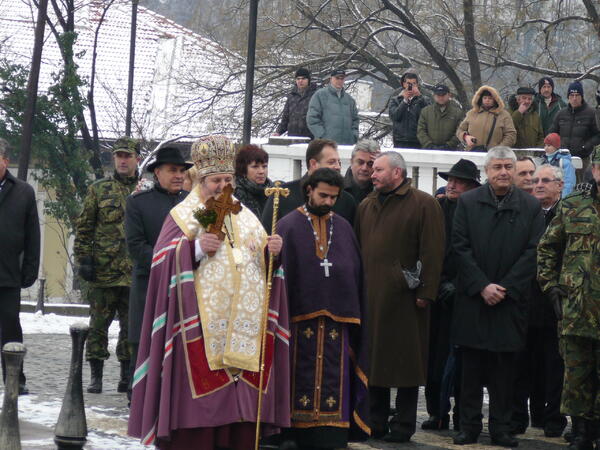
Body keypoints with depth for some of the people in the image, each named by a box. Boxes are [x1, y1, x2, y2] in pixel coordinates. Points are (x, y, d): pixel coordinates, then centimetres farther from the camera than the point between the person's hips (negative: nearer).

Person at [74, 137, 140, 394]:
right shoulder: (98, 189, 6)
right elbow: (83, 228, 6)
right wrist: (83, 259, -3)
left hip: (135, 274, 1)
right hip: (103, 271, -1)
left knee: (132, 327, 6)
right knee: (98, 324, 2)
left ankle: (127, 376, 15)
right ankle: (96, 376, 8)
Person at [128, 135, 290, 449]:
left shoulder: (244, 216, 19)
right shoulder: (183, 215, 5)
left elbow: (263, 257, 16)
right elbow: (164, 258, -6)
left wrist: (271, 250, -5)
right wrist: (196, 248, -21)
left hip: (243, 325, 4)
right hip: (199, 323, -4)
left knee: (241, 397, 2)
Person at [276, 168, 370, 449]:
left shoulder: (343, 228, 13)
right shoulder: (289, 226, 1)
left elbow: (355, 274, 14)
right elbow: (279, 272, -4)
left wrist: (352, 314, 7)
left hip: (337, 318, 3)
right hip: (301, 318, -3)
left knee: (334, 382, 0)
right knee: (303, 381, 2)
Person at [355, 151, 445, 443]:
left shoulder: (423, 205, -2)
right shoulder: (366, 206, 16)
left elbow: (432, 252, -8)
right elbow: (357, 249, 18)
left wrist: (425, 293, -13)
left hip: (403, 297, -6)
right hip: (369, 297, 6)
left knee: (405, 361, -1)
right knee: (372, 360, 7)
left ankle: (403, 424, 6)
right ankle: (376, 421, 15)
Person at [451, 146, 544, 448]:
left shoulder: (530, 207, 4)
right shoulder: (468, 202, 4)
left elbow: (532, 253, 0)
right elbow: (461, 247, 0)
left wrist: (506, 288, -8)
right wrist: (482, 286, -9)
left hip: (510, 298, 0)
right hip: (472, 297, 0)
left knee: (505, 367, 3)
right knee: (471, 367, 4)